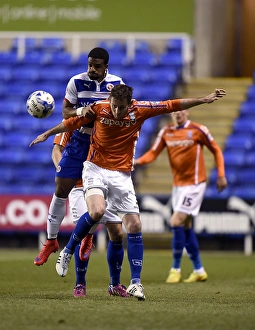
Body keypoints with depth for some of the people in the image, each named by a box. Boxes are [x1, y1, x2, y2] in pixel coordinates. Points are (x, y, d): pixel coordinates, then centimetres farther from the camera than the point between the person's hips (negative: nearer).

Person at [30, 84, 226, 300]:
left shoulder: (140, 110, -8)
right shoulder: (98, 109, -10)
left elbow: (173, 105, -1)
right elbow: (72, 123, 5)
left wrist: (205, 100, -1)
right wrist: (47, 134, 13)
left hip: (122, 175, 3)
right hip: (96, 169, -2)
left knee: (134, 226, -6)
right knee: (96, 211, -29)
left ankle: (136, 282, -1)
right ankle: (67, 252, -7)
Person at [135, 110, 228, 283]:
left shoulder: (198, 130, -9)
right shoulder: (166, 132, 5)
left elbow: (216, 150, 0)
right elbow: (153, 153, 0)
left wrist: (221, 175, -3)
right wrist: (138, 161, -20)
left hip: (194, 184, -6)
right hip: (178, 184, 6)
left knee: (176, 222, -15)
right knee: (186, 227, 9)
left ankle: (176, 269, -5)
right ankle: (199, 270, 19)